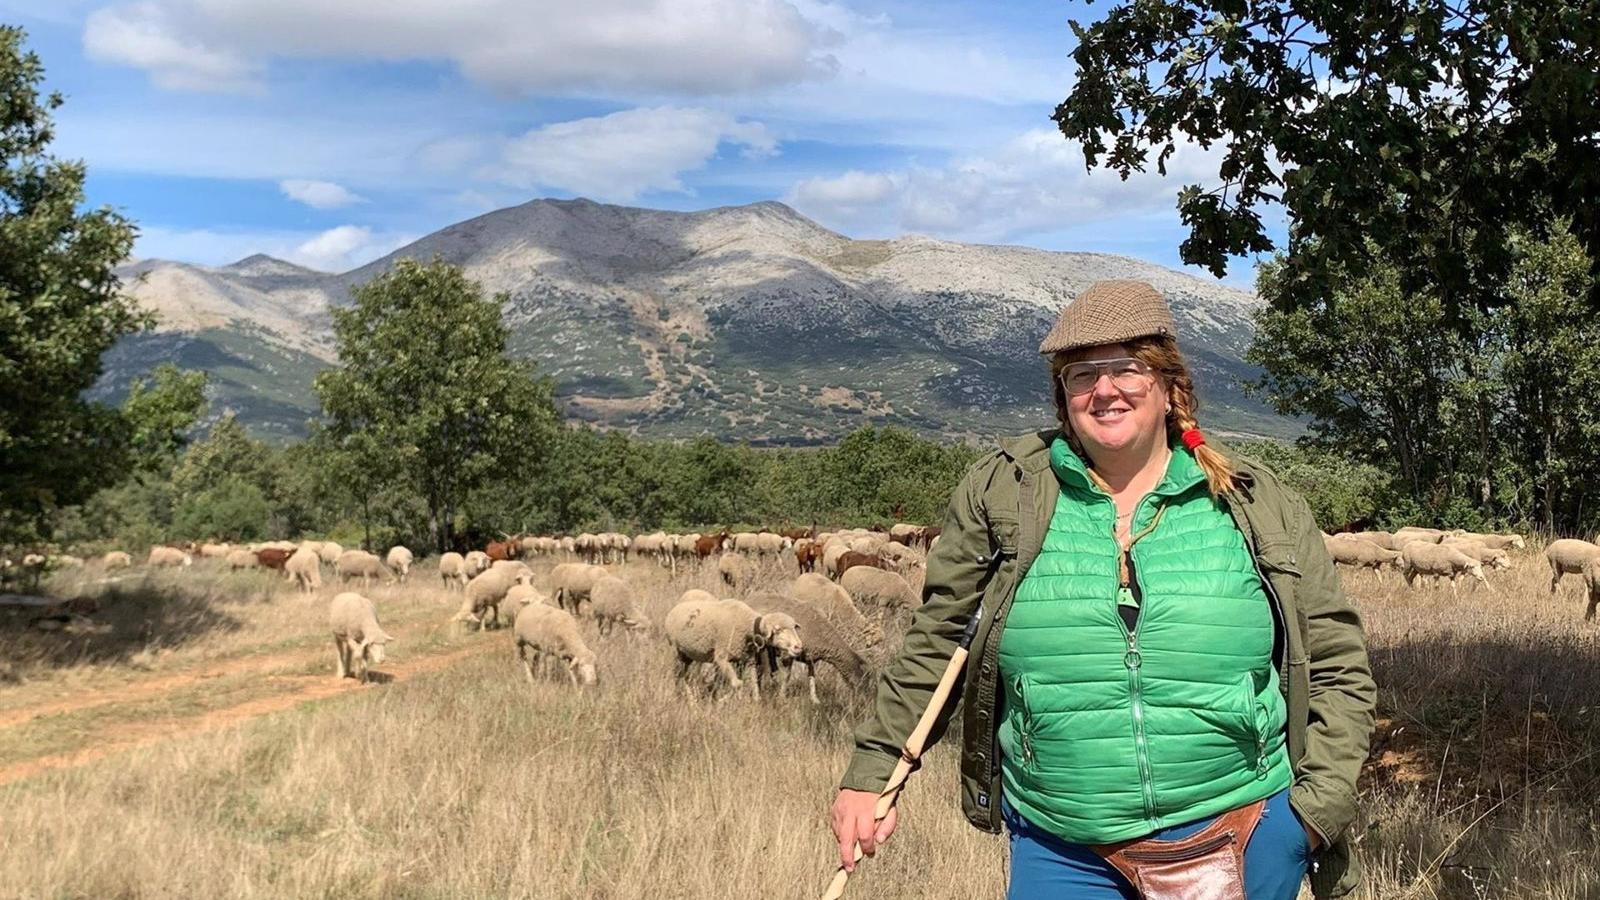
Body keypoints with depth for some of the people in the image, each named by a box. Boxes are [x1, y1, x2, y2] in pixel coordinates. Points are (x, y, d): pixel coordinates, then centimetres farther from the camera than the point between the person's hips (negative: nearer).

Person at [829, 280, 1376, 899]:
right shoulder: (1000, 495, 0)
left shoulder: (1259, 508, 1)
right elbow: (935, 645, 7)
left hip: (1242, 840, 1)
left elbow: (1338, 665, 7)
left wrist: (1321, 806, -2)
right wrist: (871, 773, 5)